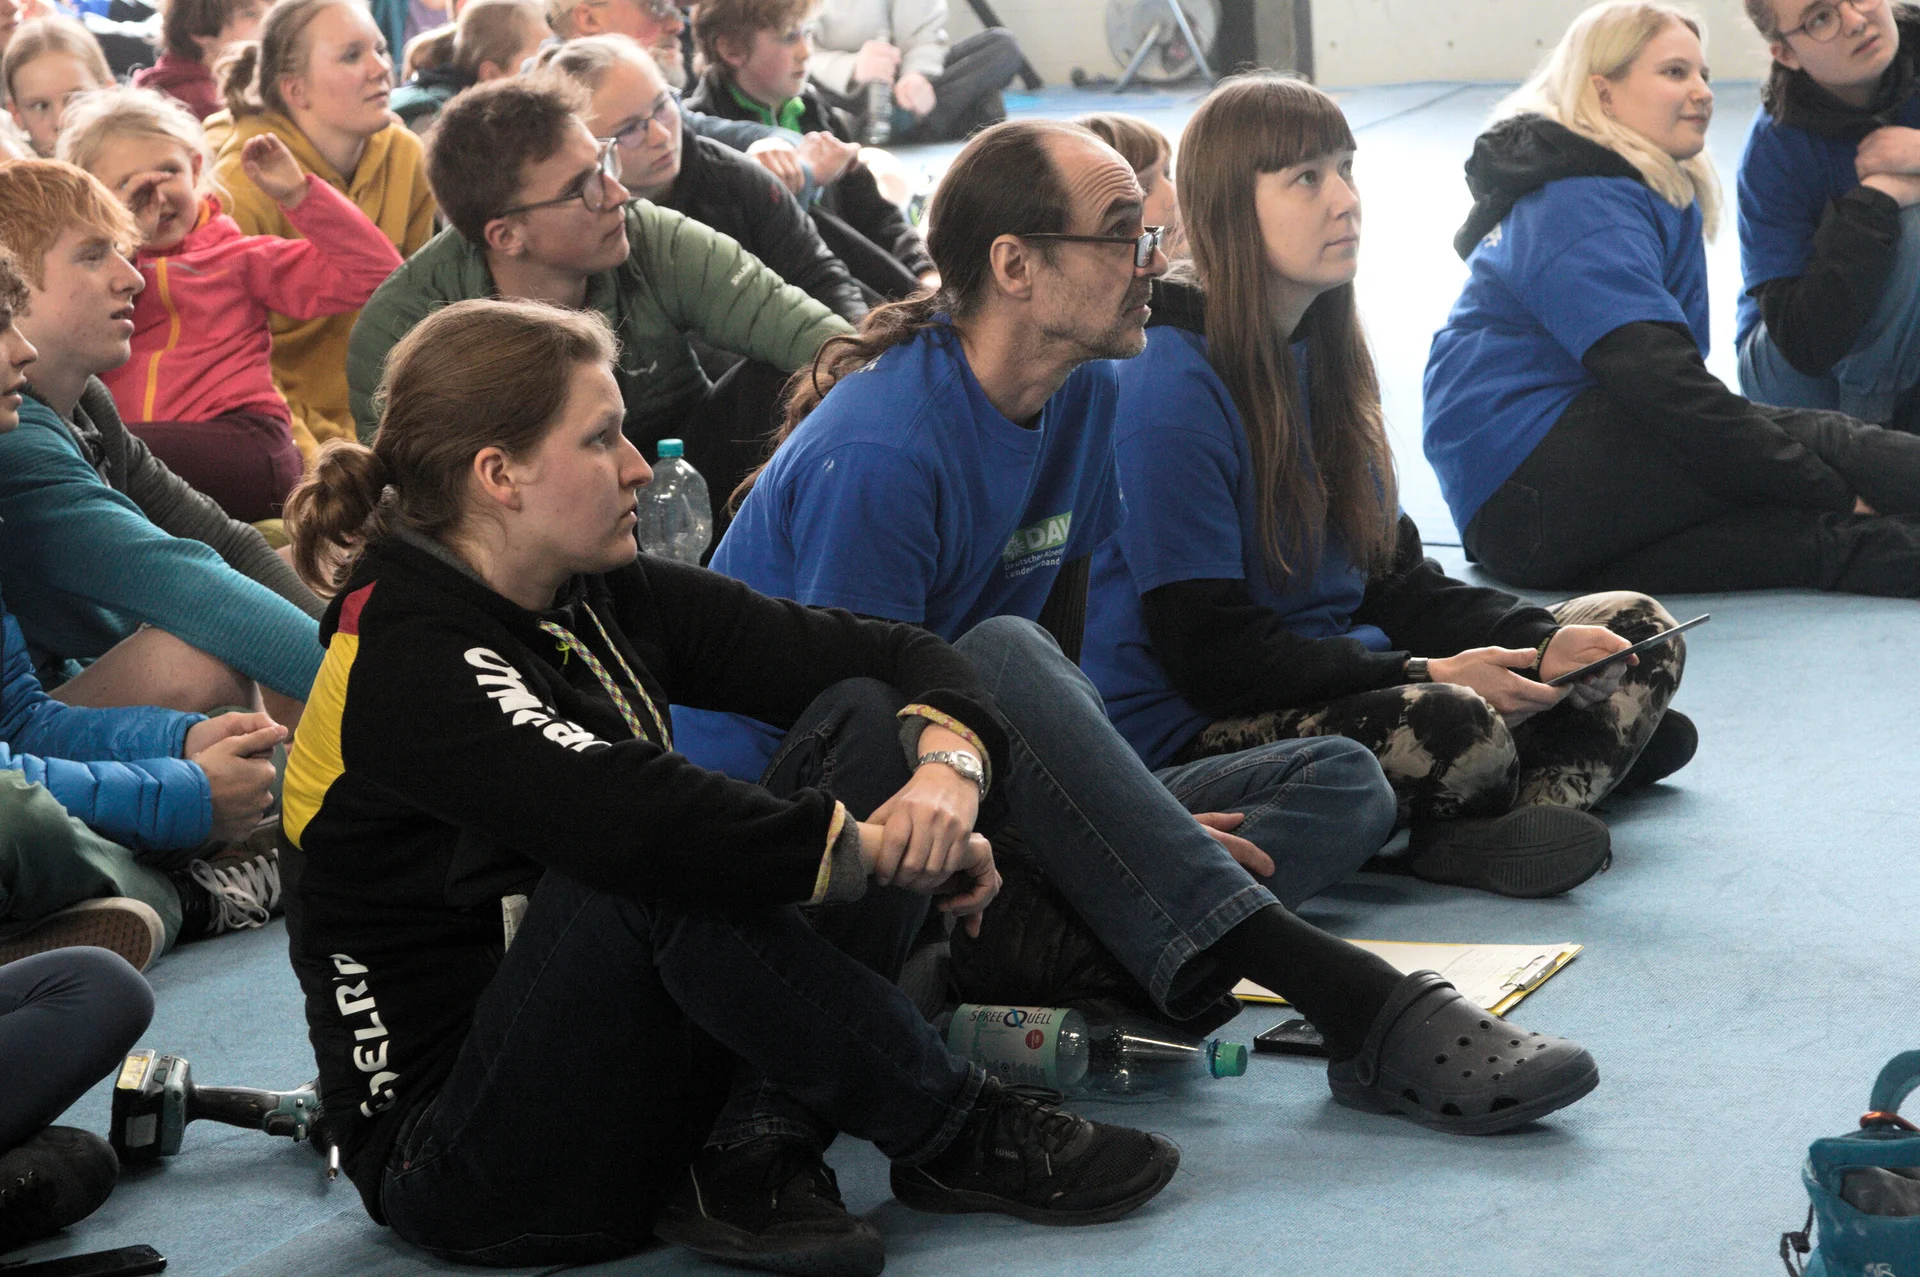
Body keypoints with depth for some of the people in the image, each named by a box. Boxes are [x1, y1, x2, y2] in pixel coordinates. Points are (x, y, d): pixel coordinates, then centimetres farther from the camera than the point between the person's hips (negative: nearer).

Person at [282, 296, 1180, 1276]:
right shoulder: (405, 666, -18)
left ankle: (760, 1151, -17)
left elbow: (897, 658, 5)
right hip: (464, 1174, -8)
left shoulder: (603, 601, 6)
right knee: (662, 868, -35)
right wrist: (882, 851, -25)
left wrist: (946, 764, -18)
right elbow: (625, 815, -35)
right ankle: (956, 1135, -16)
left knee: (862, 719, -2)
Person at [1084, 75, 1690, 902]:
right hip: (1195, 733, -9)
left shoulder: (1325, 354, 12)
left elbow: (1392, 577, 14)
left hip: (1341, 673, 10)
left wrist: (1541, 644, -4)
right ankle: (1581, 750, -5)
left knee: (1635, 632, 1)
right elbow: (1208, 650, -19)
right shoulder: (1171, 387, -16)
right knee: (1454, 729, -37)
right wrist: (1425, 676, -22)